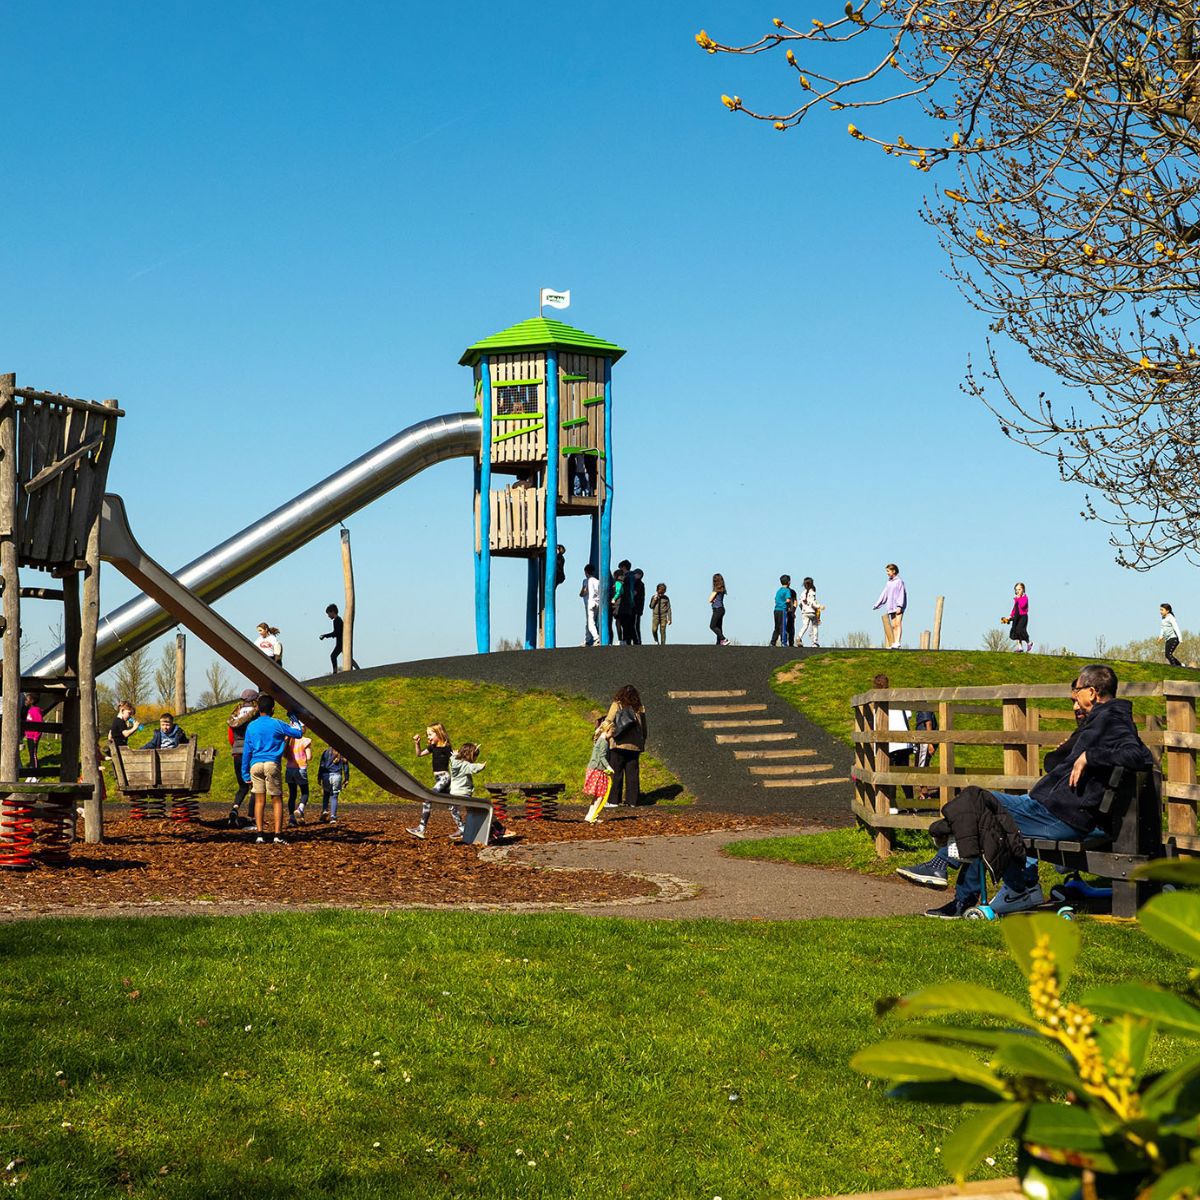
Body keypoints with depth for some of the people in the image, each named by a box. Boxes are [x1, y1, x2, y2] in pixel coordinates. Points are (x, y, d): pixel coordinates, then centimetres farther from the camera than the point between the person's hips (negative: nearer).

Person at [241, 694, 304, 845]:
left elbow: (246, 750, 12)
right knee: (277, 800, 2)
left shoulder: (251, 726, 11)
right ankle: (278, 835, -5)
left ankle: (259, 834, 0)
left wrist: (245, 773, 17)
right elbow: (299, 733, 9)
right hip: (272, 764, -3)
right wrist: (293, 721, 27)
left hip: (255, 765, 3)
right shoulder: (277, 724, 1)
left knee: (259, 800, 6)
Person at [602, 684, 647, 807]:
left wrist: (607, 733, 2)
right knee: (632, 773, 8)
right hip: (635, 745, 4)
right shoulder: (640, 709, 8)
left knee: (616, 773, 2)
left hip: (619, 744, -4)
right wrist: (642, 743, 19)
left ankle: (614, 800, 1)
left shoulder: (617, 705, -3)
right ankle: (631, 800, 9)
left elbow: (608, 721, -10)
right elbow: (644, 729, 12)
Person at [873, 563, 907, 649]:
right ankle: (894, 644, 4)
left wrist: (899, 606, -19)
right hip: (891, 607, 7)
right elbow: (884, 594, 19)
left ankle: (897, 643, -24)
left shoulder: (899, 581, -5)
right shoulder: (888, 583, 16)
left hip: (899, 606, -7)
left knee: (898, 624, -15)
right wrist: (877, 605, 15)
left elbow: (901, 594, -11)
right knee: (893, 626, 5)